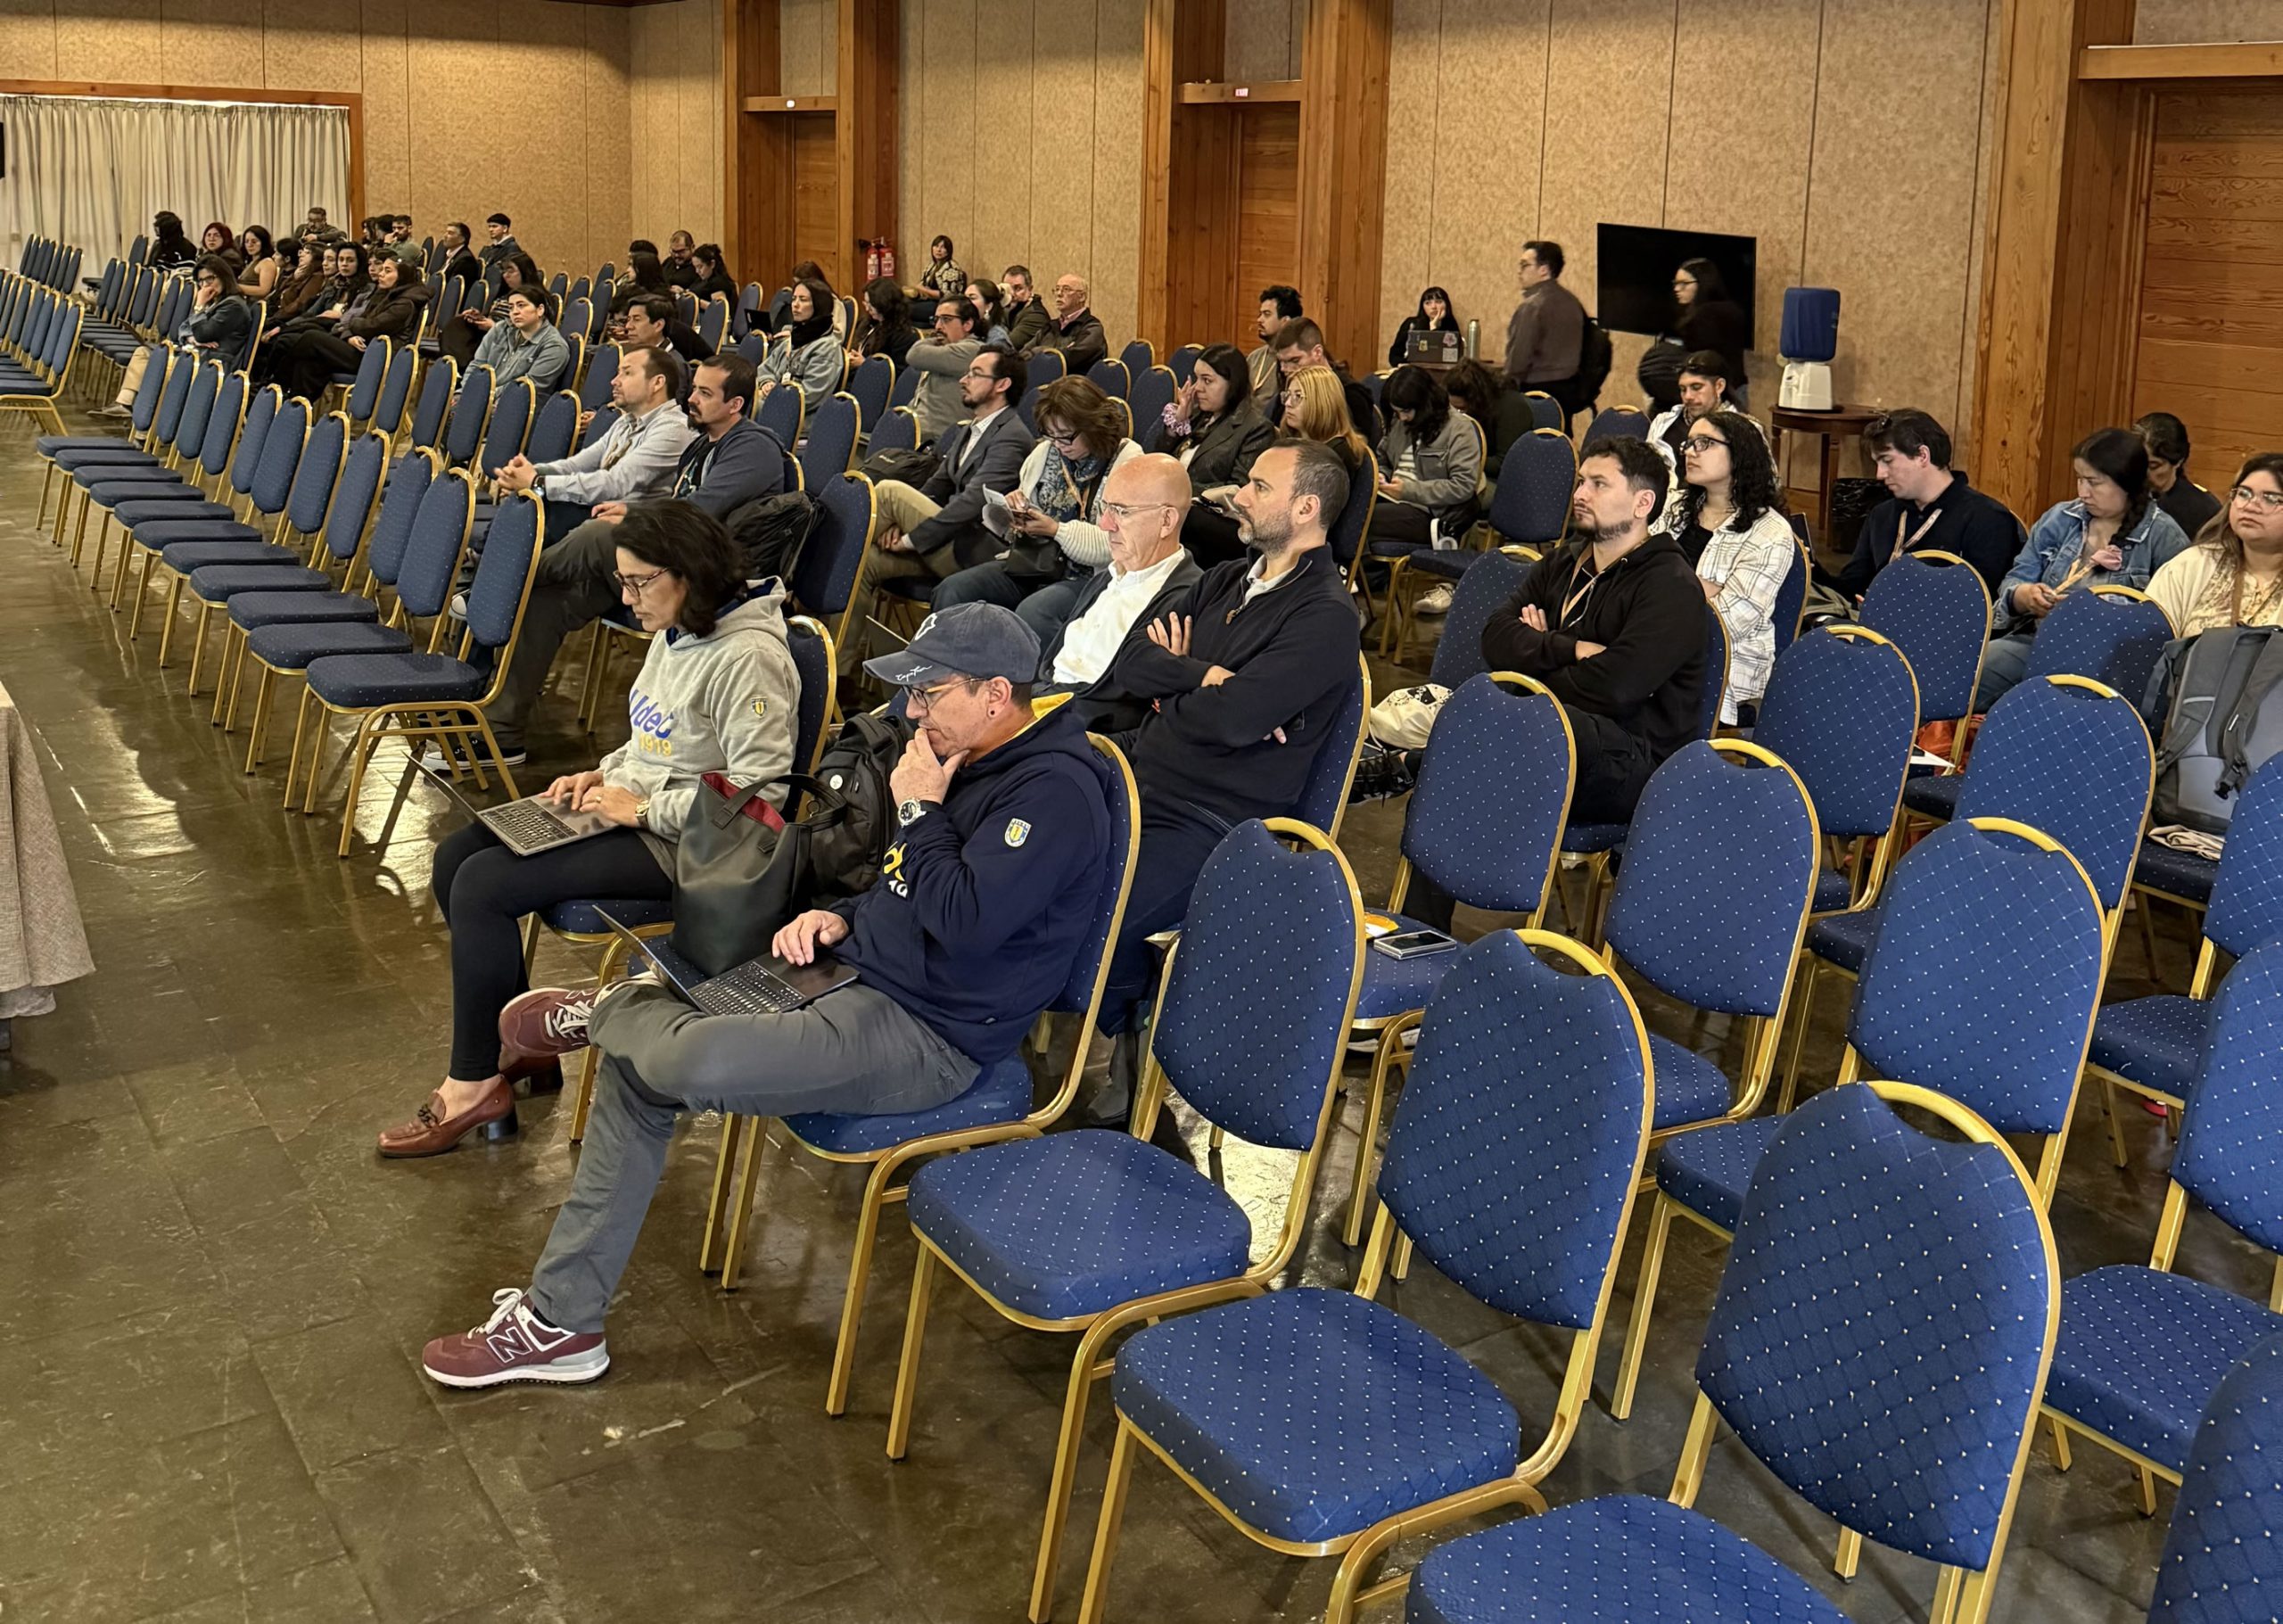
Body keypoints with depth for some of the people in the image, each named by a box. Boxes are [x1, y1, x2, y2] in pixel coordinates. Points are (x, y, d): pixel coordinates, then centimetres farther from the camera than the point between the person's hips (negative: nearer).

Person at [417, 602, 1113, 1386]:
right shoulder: (963, 756, 12)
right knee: (635, 1064, 2)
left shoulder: (1054, 790, -18)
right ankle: (559, 1319, 7)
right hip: (854, 973, 10)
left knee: (693, 1062, -30)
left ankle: (609, 1009, 8)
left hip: (928, 1034, -10)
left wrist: (918, 813, -16)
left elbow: (964, 924, -28)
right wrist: (843, 917, 6)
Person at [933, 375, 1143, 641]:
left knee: (1033, 612, -36)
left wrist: (1056, 529, -18)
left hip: (1087, 576, -7)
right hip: (1029, 560, 7)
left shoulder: (1126, 460, -8)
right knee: (952, 591, -11)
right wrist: (1014, 510, 1)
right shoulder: (1046, 451, 12)